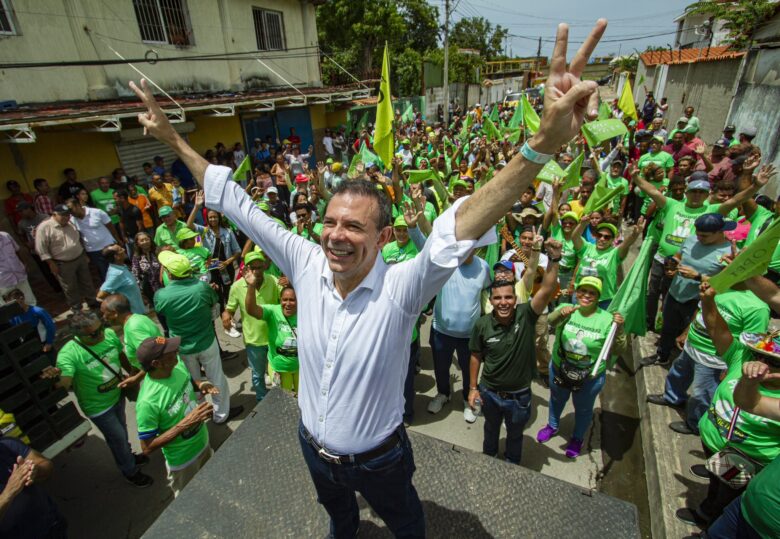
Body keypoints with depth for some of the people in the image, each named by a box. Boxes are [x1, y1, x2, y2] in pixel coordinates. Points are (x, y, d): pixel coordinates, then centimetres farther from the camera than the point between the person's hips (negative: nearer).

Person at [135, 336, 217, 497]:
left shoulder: (177, 365, -17)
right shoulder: (148, 402, -34)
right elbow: (147, 448, -26)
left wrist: (201, 385, -18)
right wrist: (186, 422, -34)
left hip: (203, 441, 6)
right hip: (183, 460, -6)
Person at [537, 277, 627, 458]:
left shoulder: (606, 319, -17)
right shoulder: (566, 309, -16)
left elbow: (618, 351, -16)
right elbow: (551, 321, -37)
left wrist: (619, 330, -33)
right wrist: (561, 314, -58)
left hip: (591, 377, -1)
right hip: (559, 369, 1)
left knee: (583, 409, 23)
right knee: (556, 400, 27)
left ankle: (578, 438, 51)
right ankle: (552, 426, 56)